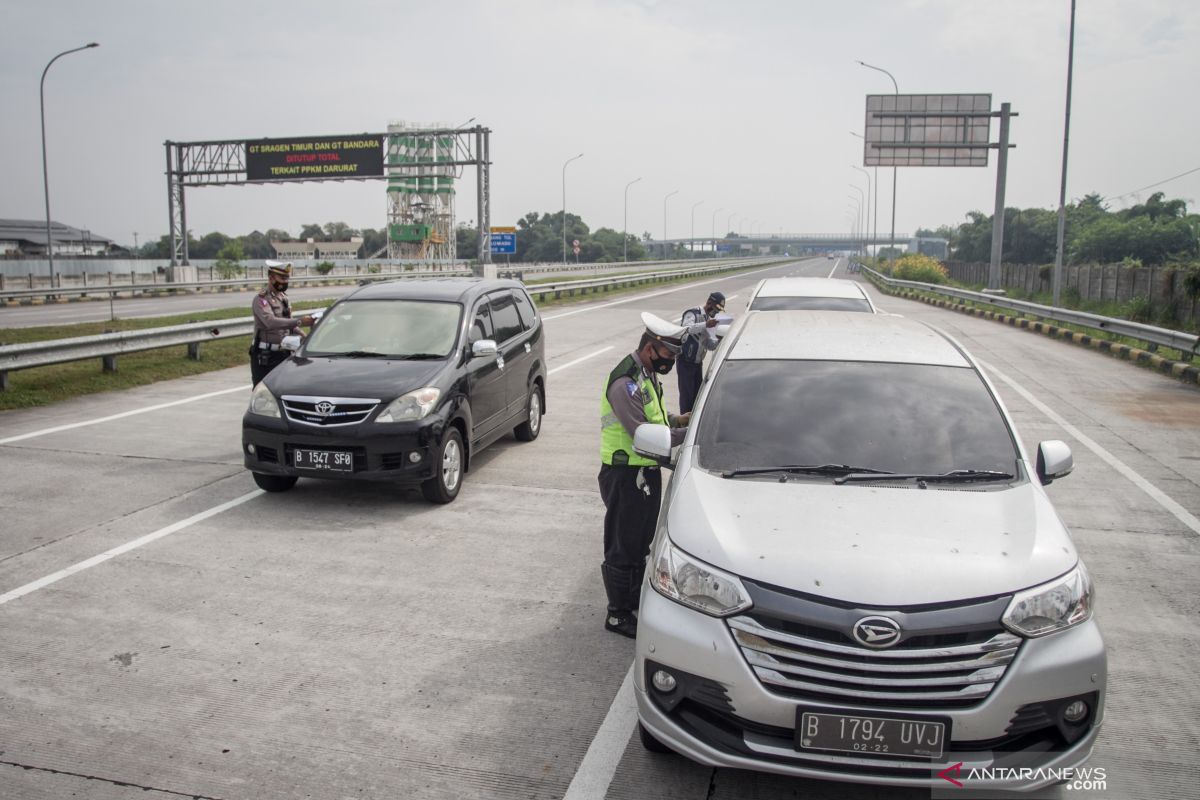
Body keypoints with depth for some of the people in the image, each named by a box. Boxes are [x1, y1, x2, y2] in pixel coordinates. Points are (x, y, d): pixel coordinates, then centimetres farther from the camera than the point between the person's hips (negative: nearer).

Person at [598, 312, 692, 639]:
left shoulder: (648, 375, 9)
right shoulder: (625, 382, -23)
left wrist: (677, 420, 1)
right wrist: (688, 433, -22)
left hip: (647, 471, 10)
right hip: (625, 475, -10)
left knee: (642, 541, 21)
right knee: (622, 546, 2)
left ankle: (636, 597, 37)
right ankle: (618, 615, 14)